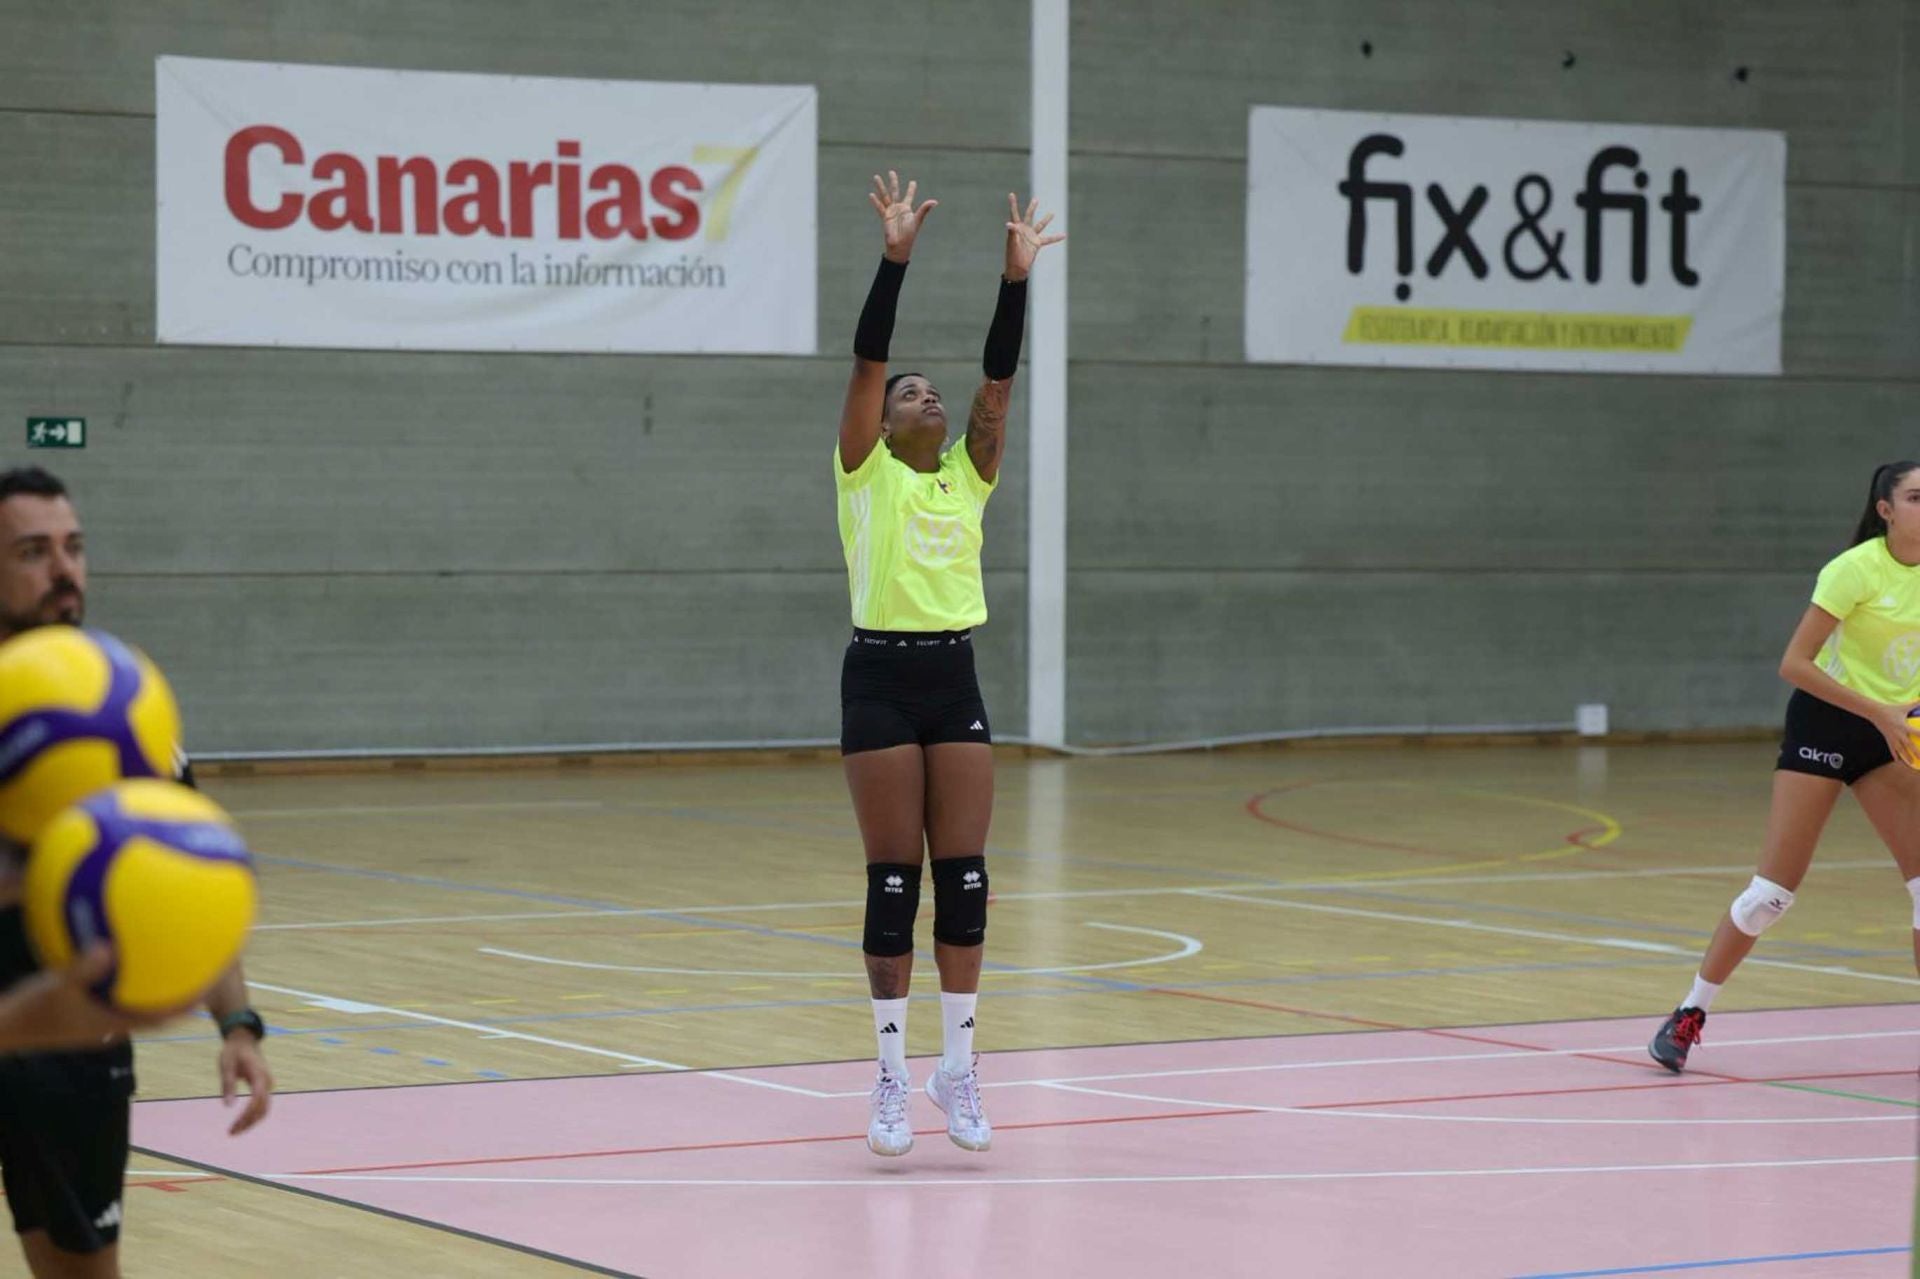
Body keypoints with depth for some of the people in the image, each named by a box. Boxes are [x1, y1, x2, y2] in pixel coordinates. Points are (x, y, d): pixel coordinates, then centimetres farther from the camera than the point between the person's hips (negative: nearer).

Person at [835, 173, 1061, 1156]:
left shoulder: (969, 476, 12)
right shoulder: (865, 473, 2)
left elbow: (998, 376, 3)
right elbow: (868, 358, -8)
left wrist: (1016, 278, -6)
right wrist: (894, 259, -16)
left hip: (955, 678, 4)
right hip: (881, 677, -4)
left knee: (964, 877, 2)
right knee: (894, 880, -2)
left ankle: (958, 1069, 11)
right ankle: (893, 1075, 6)